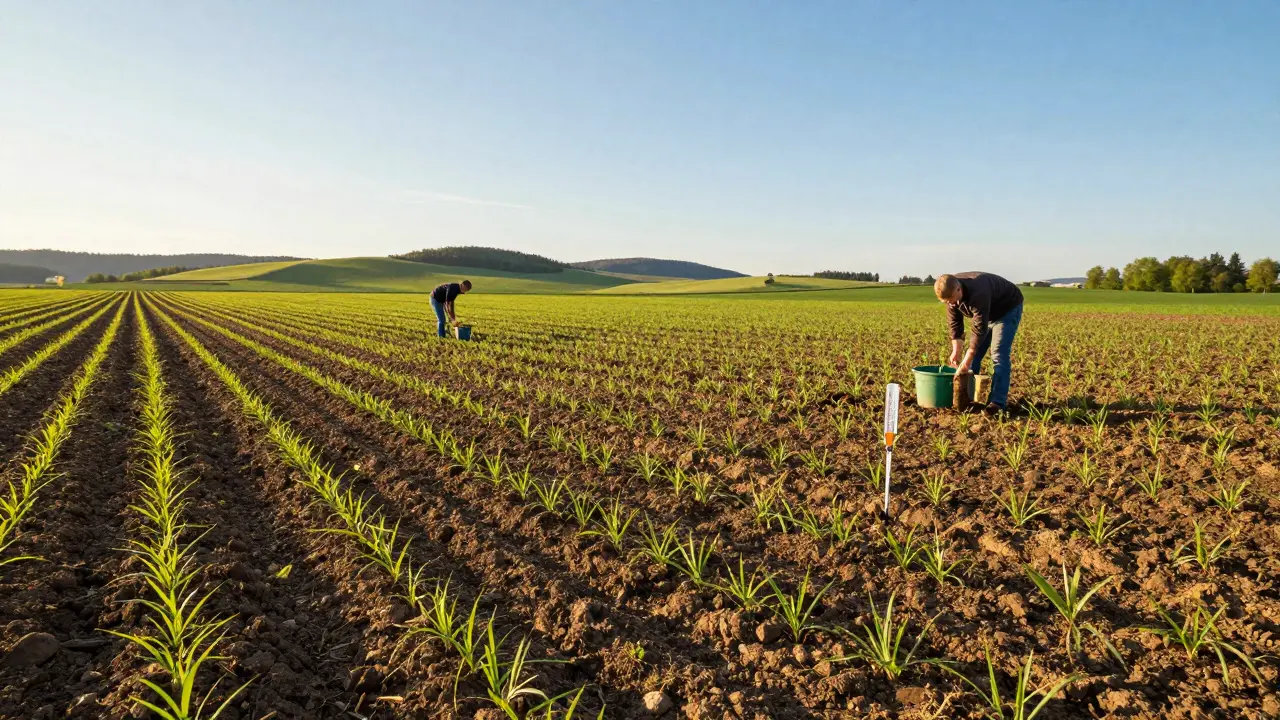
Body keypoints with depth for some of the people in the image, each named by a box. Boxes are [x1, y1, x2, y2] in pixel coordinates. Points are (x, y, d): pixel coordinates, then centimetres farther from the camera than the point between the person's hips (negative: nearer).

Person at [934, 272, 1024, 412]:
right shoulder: (951, 293, -19)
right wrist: (956, 351, -18)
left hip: (1008, 308, -7)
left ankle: (998, 402, -17)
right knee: (974, 354, 2)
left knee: (999, 354, -17)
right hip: (987, 313, 7)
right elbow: (955, 324, -11)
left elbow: (979, 329, -38)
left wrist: (966, 361, -36)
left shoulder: (977, 294, -42)